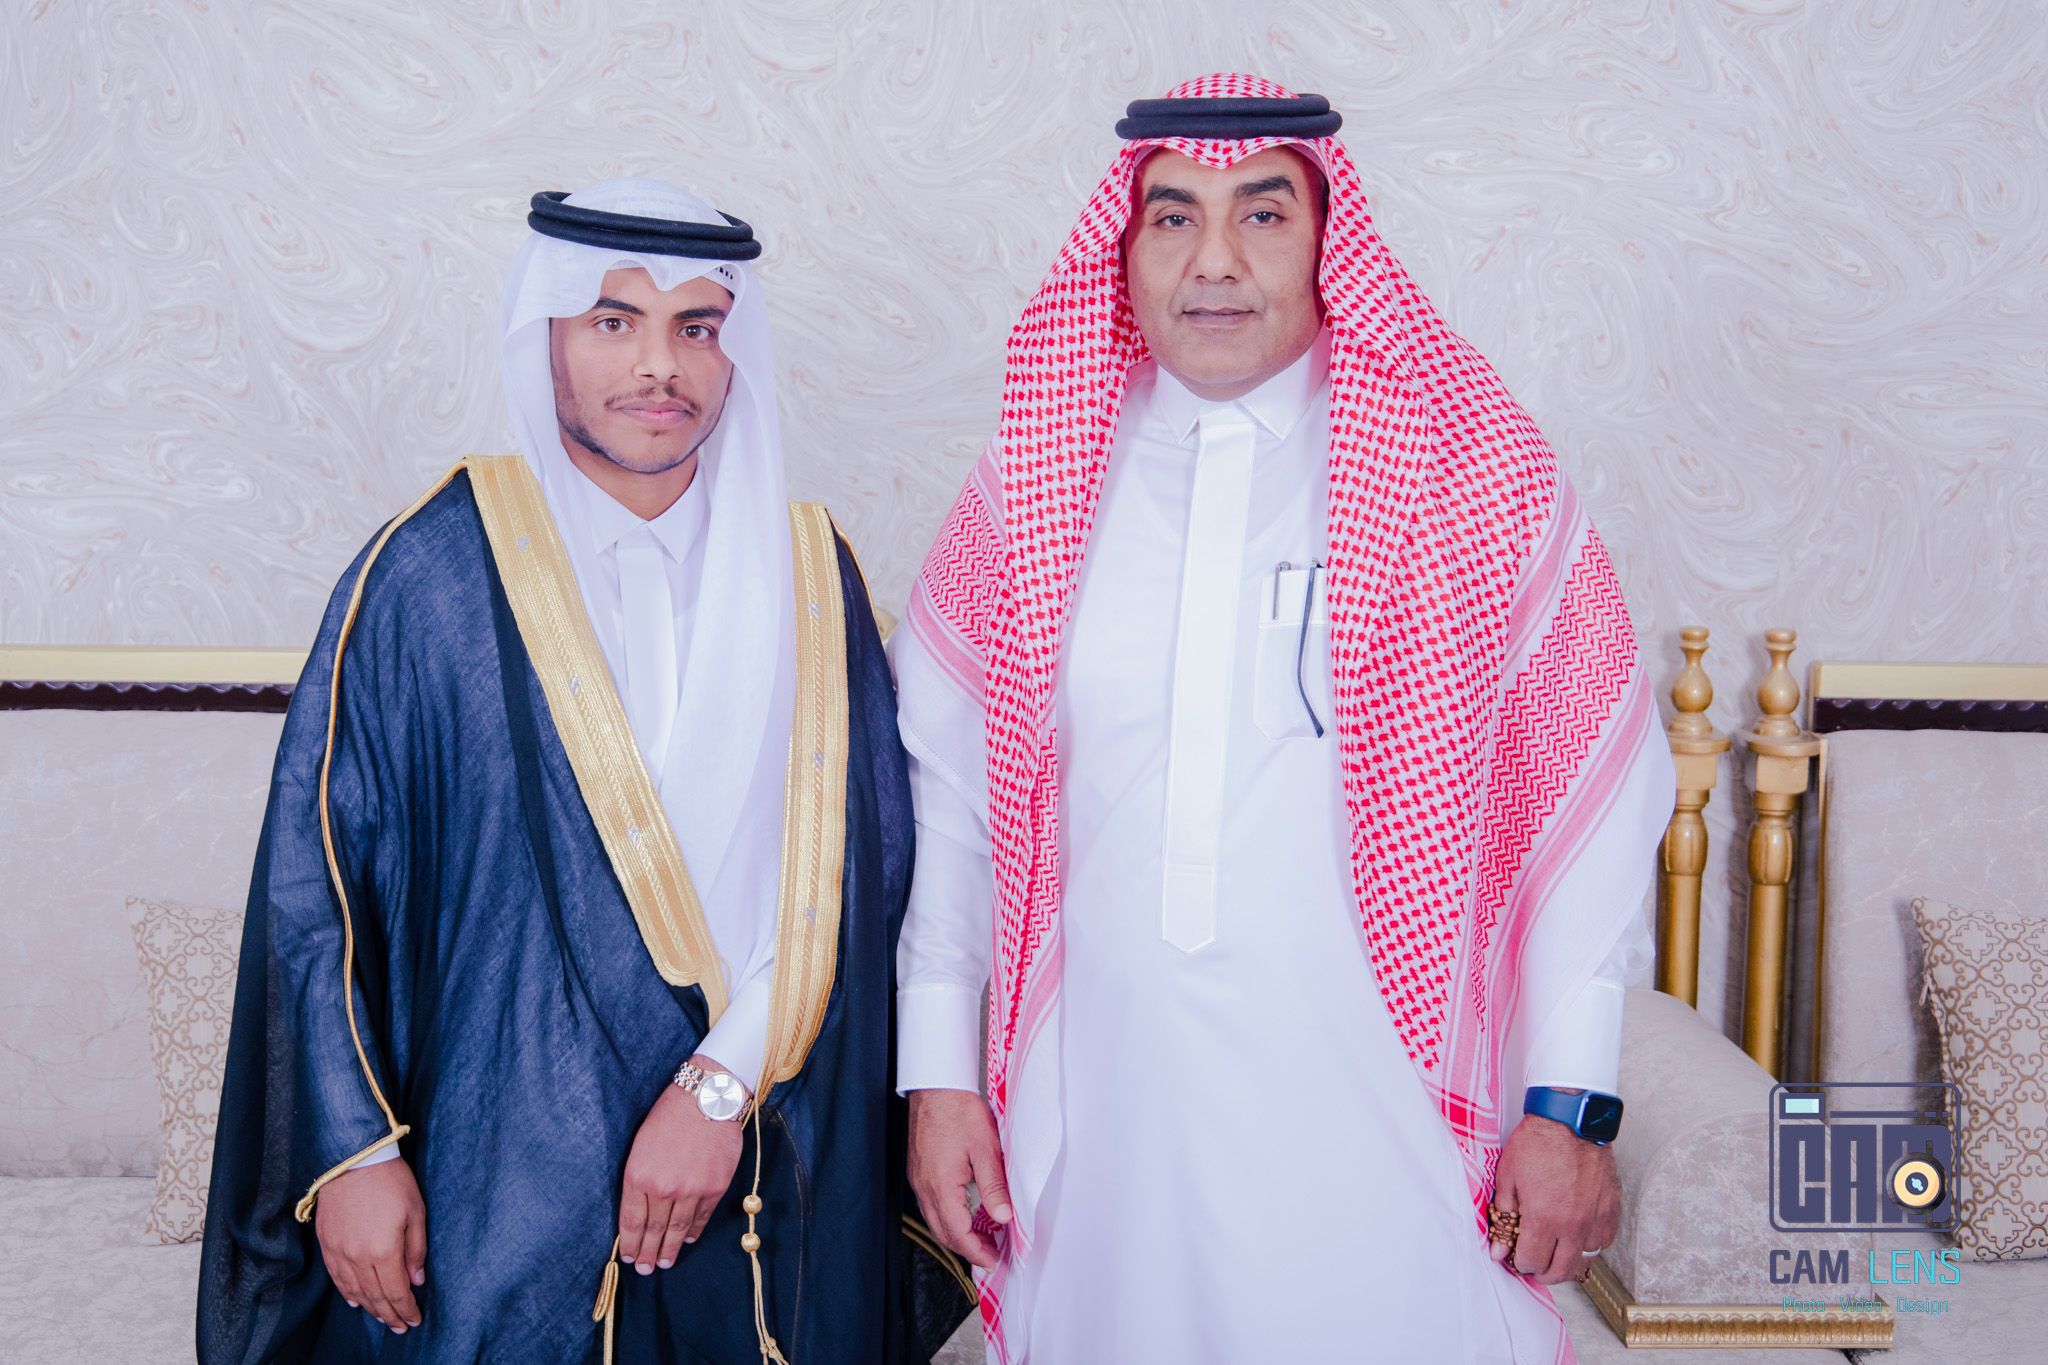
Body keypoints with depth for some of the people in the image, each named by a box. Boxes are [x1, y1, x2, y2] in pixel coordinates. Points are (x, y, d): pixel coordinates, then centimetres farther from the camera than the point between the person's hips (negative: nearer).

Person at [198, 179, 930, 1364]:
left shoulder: (807, 578, 1)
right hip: (501, 1180, -2)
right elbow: (314, 875, -5)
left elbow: (857, 866, -4)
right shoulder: (429, 577, -6)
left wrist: (724, 1082, -14)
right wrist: (354, 1152, -9)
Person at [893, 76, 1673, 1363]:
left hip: (1384, 1128, -1)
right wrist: (939, 1073, 5)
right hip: (1104, 1130, 2)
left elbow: (1592, 795, -3)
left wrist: (1571, 1104, -5)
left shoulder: (1479, 477, -2)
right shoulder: (1031, 493, 4)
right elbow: (947, 790, 6)